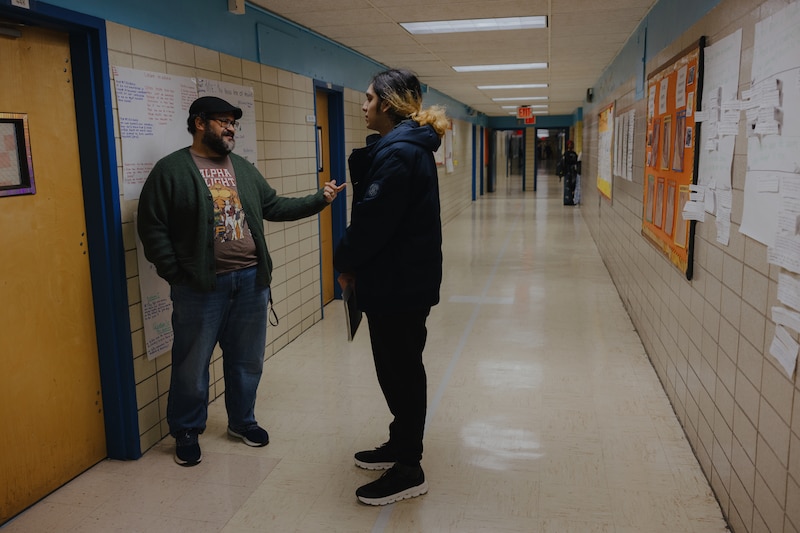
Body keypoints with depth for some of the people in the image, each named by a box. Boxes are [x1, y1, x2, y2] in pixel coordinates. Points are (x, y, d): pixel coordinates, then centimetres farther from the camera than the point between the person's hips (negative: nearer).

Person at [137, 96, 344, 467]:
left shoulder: (243, 168, 14)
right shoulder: (171, 170, -5)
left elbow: (274, 206, 16)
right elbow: (152, 227, -6)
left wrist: (318, 200, 6)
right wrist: (176, 275, -11)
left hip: (251, 280, 5)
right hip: (200, 285, -5)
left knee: (248, 359, 15)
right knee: (192, 364, 6)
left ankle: (241, 420, 34)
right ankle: (186, 432, 26)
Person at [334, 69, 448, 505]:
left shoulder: (398, 151, -20)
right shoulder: (405, 145, 14)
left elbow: (372, 219, -23)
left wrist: (345, 261, -5)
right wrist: (354, 261, 6)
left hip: (399, 283, -10)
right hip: (401, 278, 10)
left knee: (401, 371, 1)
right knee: (399, 368, 19)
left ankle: (408, 470, 16)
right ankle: (401, 445, 36)